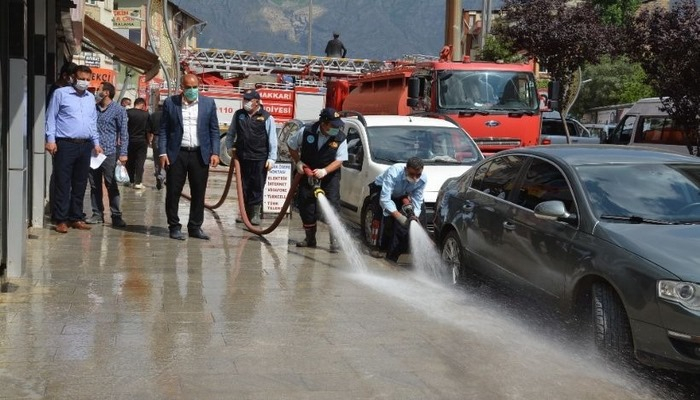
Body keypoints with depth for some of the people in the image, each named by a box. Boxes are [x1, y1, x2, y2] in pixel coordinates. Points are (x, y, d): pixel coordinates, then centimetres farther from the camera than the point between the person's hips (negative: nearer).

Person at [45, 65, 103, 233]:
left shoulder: (91, 98, 17)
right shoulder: (61, 93, 0)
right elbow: (51, 117, -2)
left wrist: (96, 143, 16)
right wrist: (51, 139, -10)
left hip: (85, 146, 5)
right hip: (65, 145, -5)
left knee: (80, 184, 9)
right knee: (63, 183, -4)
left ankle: (76, 218, 16)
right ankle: (61, 219, -1)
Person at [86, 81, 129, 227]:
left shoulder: (118, 110, -1)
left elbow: (123, 133, -3)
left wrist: (123, 153, -10)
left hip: (109, 153, -5)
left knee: (111, 185, -4)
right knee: (95, 185, 7)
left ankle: (116, 216, 0)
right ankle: (97, 214, 14)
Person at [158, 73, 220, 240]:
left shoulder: (208, 103, 6)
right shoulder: (170, 103, 2)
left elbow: (214, 130, 7)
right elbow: (163, 130, 3)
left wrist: (215, 152, -2)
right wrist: (162, 153, -6)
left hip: (200, 155, 1)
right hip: (176, 154, -1)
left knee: (199, 193, 5)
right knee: (173, 192, 2)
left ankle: (195, 227, 16)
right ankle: (174, 227, 12)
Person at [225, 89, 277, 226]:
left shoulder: (266, 117, -2)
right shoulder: (238, 115, 9)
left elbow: (272, 140, -2)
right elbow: (231, 133, 21)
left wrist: (271, 158, -6)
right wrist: (230, 147, 9)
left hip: (259, 159, -3)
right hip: (242, 157, 4)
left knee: (257, 187, 2)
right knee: (243, 186, 9)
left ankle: (255, 214, 11)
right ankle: (245, 212, 19)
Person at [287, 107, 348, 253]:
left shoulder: (340, 138, -14)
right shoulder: (306, 132, -14)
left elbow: (339, 160, -13)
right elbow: (291, 145, 3)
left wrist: (324, 171, -26)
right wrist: (298, 162, -6)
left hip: (330, 177, -1)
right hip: (307, 176, 2)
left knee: (332, 208, -12)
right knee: (306, 208, 5)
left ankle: (335, 240, -8)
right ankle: (310, 239, 19)